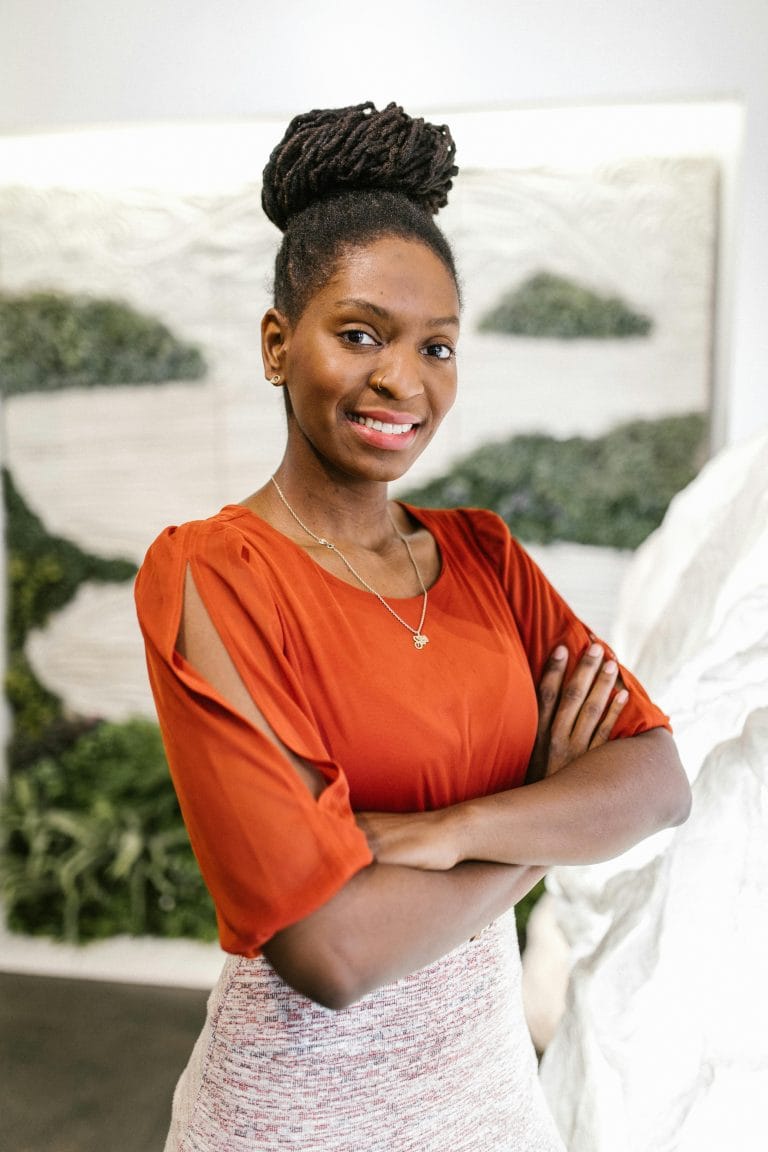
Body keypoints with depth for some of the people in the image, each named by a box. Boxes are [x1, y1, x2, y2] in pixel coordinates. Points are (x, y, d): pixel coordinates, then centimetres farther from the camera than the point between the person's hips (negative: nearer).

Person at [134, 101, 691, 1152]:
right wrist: (548, 822, -13)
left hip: (489, 1060, 5)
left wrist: (447, 830, -24)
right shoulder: (205, 577, -20)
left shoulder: (483, 552, -2)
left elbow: (659, 779, -9)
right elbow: (333, 952, -25)